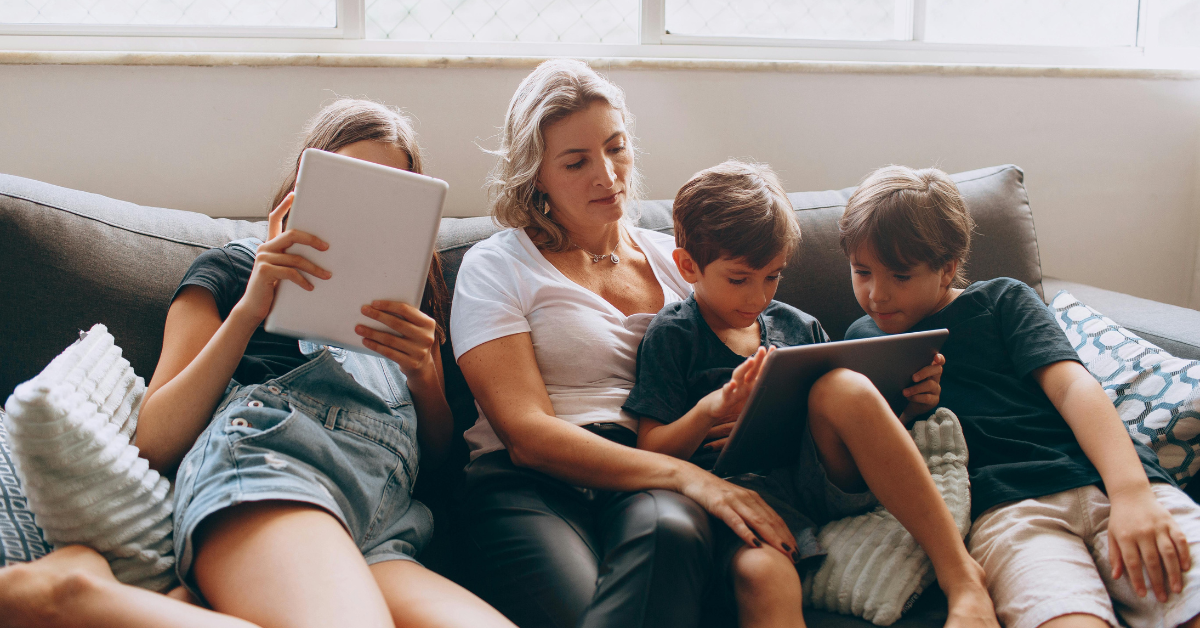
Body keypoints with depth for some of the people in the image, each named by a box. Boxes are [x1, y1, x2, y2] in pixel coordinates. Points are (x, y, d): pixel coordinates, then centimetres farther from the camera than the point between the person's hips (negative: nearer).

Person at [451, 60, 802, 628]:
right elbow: (527, 435, -6)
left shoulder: (672, 259, 22)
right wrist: (683, 474, -18)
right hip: (532, 485, -4)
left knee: (667, 530, -35)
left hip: (657, 492, 4)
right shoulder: (494, 268, 7)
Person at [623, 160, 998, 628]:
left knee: (842, 384, -29)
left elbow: (856, 420, 25)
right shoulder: (672, 336, 6)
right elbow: (651, 453, 1)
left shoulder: (799, 328, 19)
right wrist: (710, 410, -18)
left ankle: (960, 575, -28)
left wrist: (905, 408, 3)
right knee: (762, 575, -40)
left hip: (822, 478, 4)